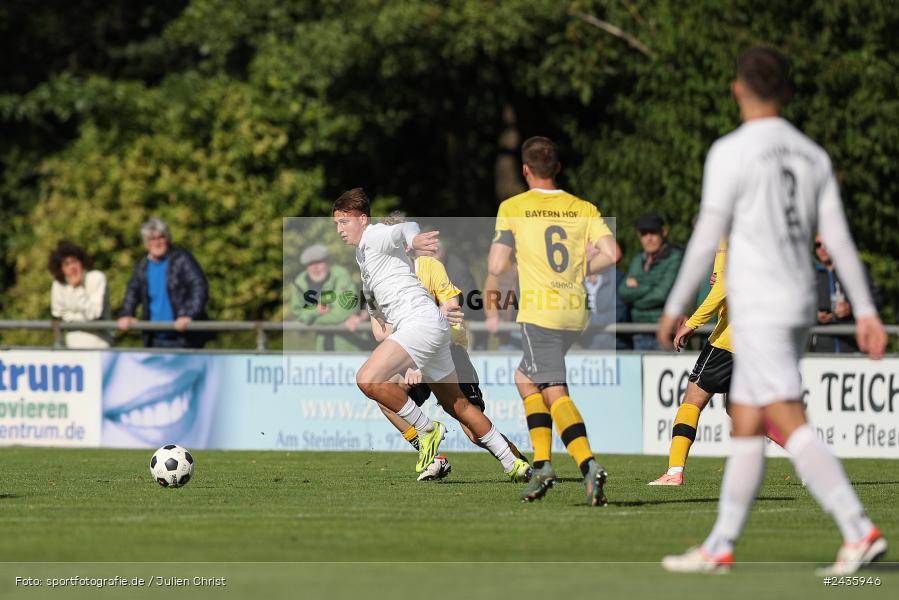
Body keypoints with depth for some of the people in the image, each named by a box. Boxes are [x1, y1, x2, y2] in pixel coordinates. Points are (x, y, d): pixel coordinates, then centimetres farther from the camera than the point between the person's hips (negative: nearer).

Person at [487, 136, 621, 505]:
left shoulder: (512, 208, 0)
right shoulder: (583, 209, 8)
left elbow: (495, 267, -4)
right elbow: (611, 254, -3)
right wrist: (581, 269, 15)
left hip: (539, 312, -5)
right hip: (575, 312, 5)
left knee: (555, 392, -10)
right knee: (526, 377, 20)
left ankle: (588, 465, -29)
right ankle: (541, 464, 12)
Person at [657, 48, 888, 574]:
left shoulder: (731, 152, -9)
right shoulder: (813, 155, 11)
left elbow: (707, 239, -10)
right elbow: (840, 239, 8)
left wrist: (675, 308, -2)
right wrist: (866, 311, 6)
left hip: (758, 309, -8)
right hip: (800, 304, 8)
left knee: (790, 424, -14)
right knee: (745, 426, 12)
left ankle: (860, 531, -25)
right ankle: (720, 547, 15)